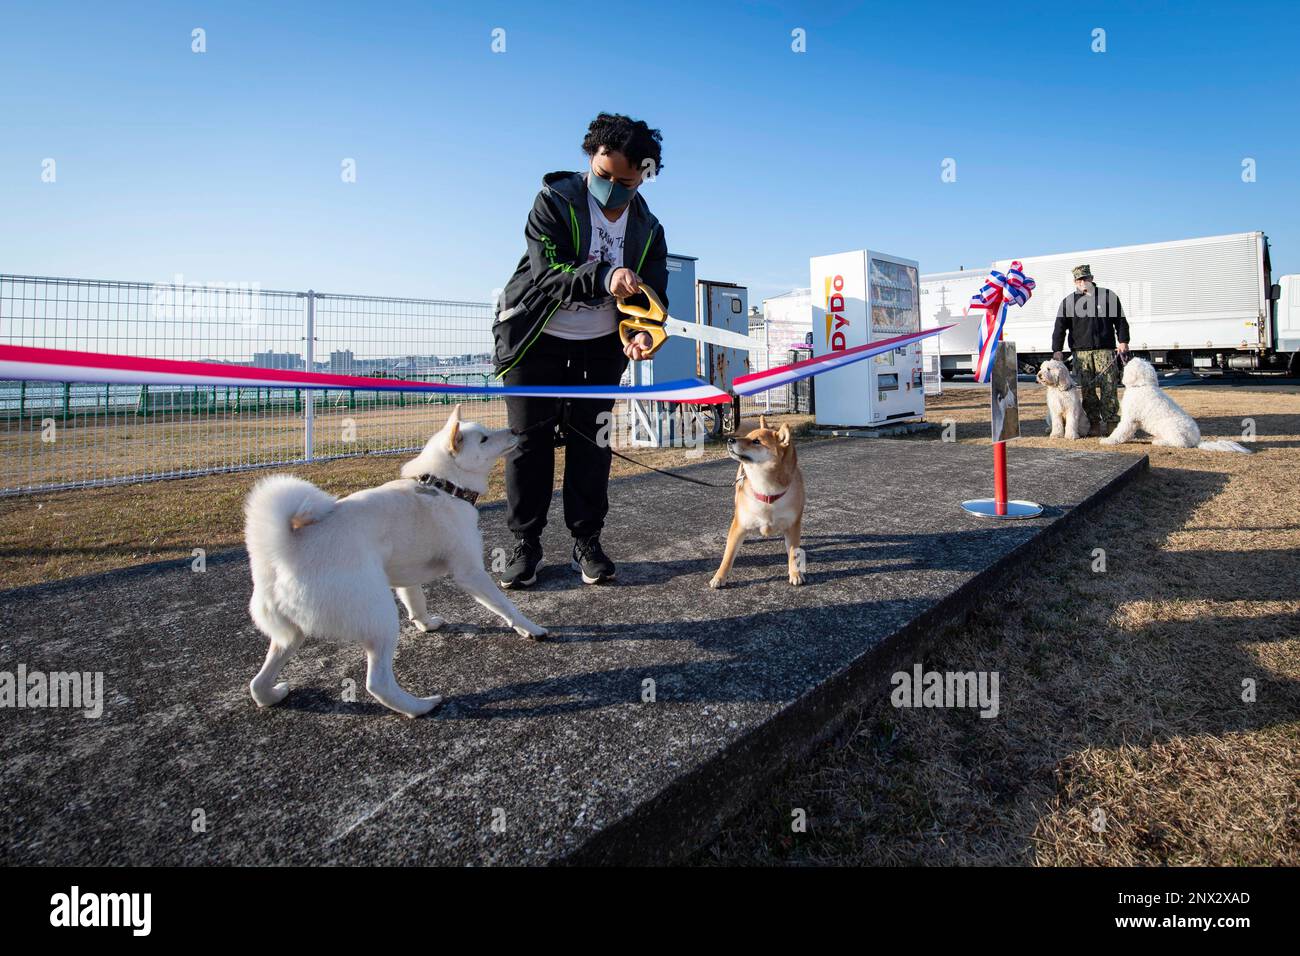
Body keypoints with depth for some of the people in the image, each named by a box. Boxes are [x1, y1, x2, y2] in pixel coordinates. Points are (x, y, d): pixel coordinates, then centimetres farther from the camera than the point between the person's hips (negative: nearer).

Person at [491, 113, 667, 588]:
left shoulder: (648, 228, -1)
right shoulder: (555, 200, -14)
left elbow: (653, 293, -6)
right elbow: (547, 271, -25)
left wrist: (643, 332, -29)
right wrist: (604, 278, -44)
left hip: (601, 344, 3)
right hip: (537, 337, -3)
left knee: (591, 439, 1)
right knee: (530, 438, -2)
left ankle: (586, 542, 11)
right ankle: (525, 542, 8)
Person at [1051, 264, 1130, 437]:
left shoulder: (1108, 296, 11)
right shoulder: (1068, 302, 11)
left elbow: (1120, 321, 13)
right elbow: (1060, 327, 7)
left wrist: (1123, 341, 1)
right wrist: (1057, 350, -3)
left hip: (1105, 350, -1)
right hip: (1081, 352, 1)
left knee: (1109, 388, -5)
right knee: (1087, 391, -1)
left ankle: (1111, 423, 0)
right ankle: (1094, 424, 4)